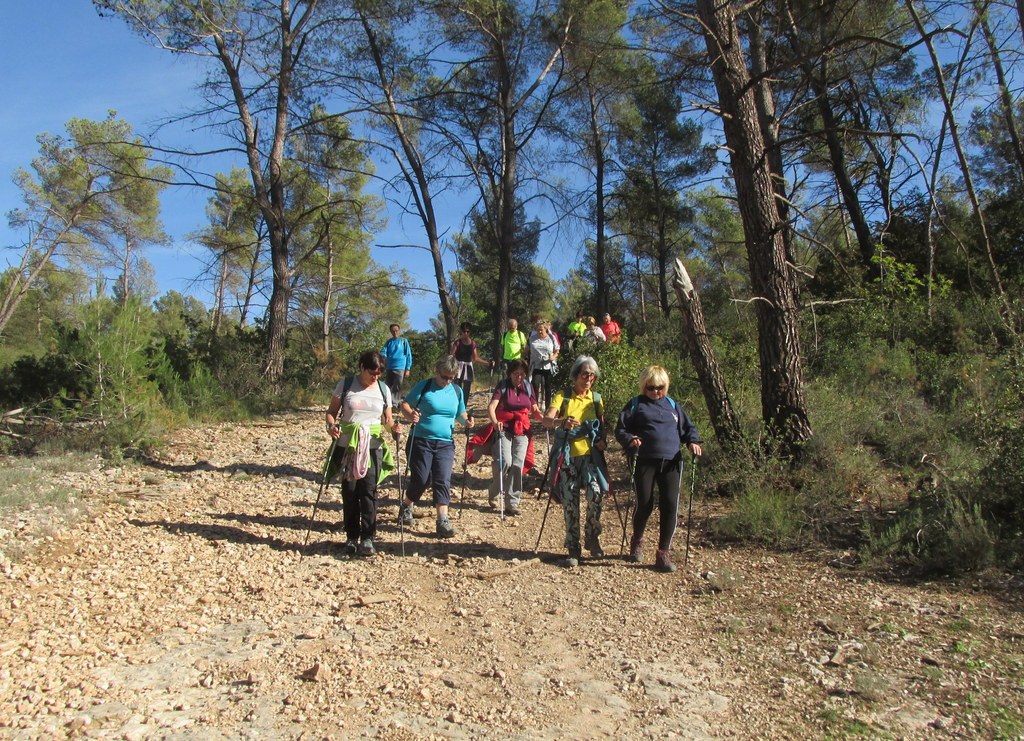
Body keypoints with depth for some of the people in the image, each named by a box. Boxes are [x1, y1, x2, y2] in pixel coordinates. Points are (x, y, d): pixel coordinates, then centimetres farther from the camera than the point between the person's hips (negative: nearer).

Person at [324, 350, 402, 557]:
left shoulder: (384, 390, 5)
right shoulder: (345, 385, 0)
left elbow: (387, 419, 10)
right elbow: (331, 412, 4)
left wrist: (394, 427, -12)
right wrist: (331, 425, -16)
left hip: (373, 447, 1)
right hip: (347, 445, 0)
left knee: (368, 490, -6)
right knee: (349, 491, 4)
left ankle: (367, 538, 1)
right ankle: (351, 537, 16)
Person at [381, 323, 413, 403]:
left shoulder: (404, 341, 3)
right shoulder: (389, 342, 12)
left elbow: (408, 355, 1)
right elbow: (383, 352, 5)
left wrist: (408, 369, -6)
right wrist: (383, 356, -21)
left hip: (400, 369, -4)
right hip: (389, 369, 4)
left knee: (397, 389, -5)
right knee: (388, 388, 7)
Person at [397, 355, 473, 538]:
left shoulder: (457, 391, 9)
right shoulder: (423, 387, -5)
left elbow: (460, 413, 20)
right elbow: (405, 404, -7)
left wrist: (466, 420, -3)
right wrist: (410, 415, -30)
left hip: (445, 443, 3)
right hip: (421, 441, -3)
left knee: (443, 480, -4)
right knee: (420, 479, 1)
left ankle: (443, 520, -2)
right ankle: (406, 507, 29)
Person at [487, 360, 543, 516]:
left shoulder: (528, 387, 8)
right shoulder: (503, 386, -4)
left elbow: (534, 410, 14)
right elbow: (491, 407, -17)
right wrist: (495, 422, -37)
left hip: (522, 431, 4)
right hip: (504, 429, -4)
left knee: (517, 465, -1)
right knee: (505, 461, -18)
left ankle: (512, 503, 5)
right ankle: (494, 493, 7)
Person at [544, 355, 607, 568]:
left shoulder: (596, 398, 10)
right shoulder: (563, 396, -1)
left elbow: (602, 425, 17)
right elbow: (547, 419, -16)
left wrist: (601, 439, -4)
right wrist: (562, 422, -38)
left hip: (590, 455, 1)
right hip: (568, 456, -1)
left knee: (595, 493, -21)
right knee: (569, 502, 2)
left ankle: (593, 538, 1)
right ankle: (573, 550, 14)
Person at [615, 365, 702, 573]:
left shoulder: (673, 405, 17)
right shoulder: (635, 405, 7)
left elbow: (688, 427, 23)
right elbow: (620, 430, 5)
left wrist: (693, 441, 2)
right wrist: (630, 439, -16)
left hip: (671, 462, 3)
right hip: (644, 461, -3)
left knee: (670, 505, -7)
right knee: (645, 505, -2)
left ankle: (663, 552, 5)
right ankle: (637, 541, 28)